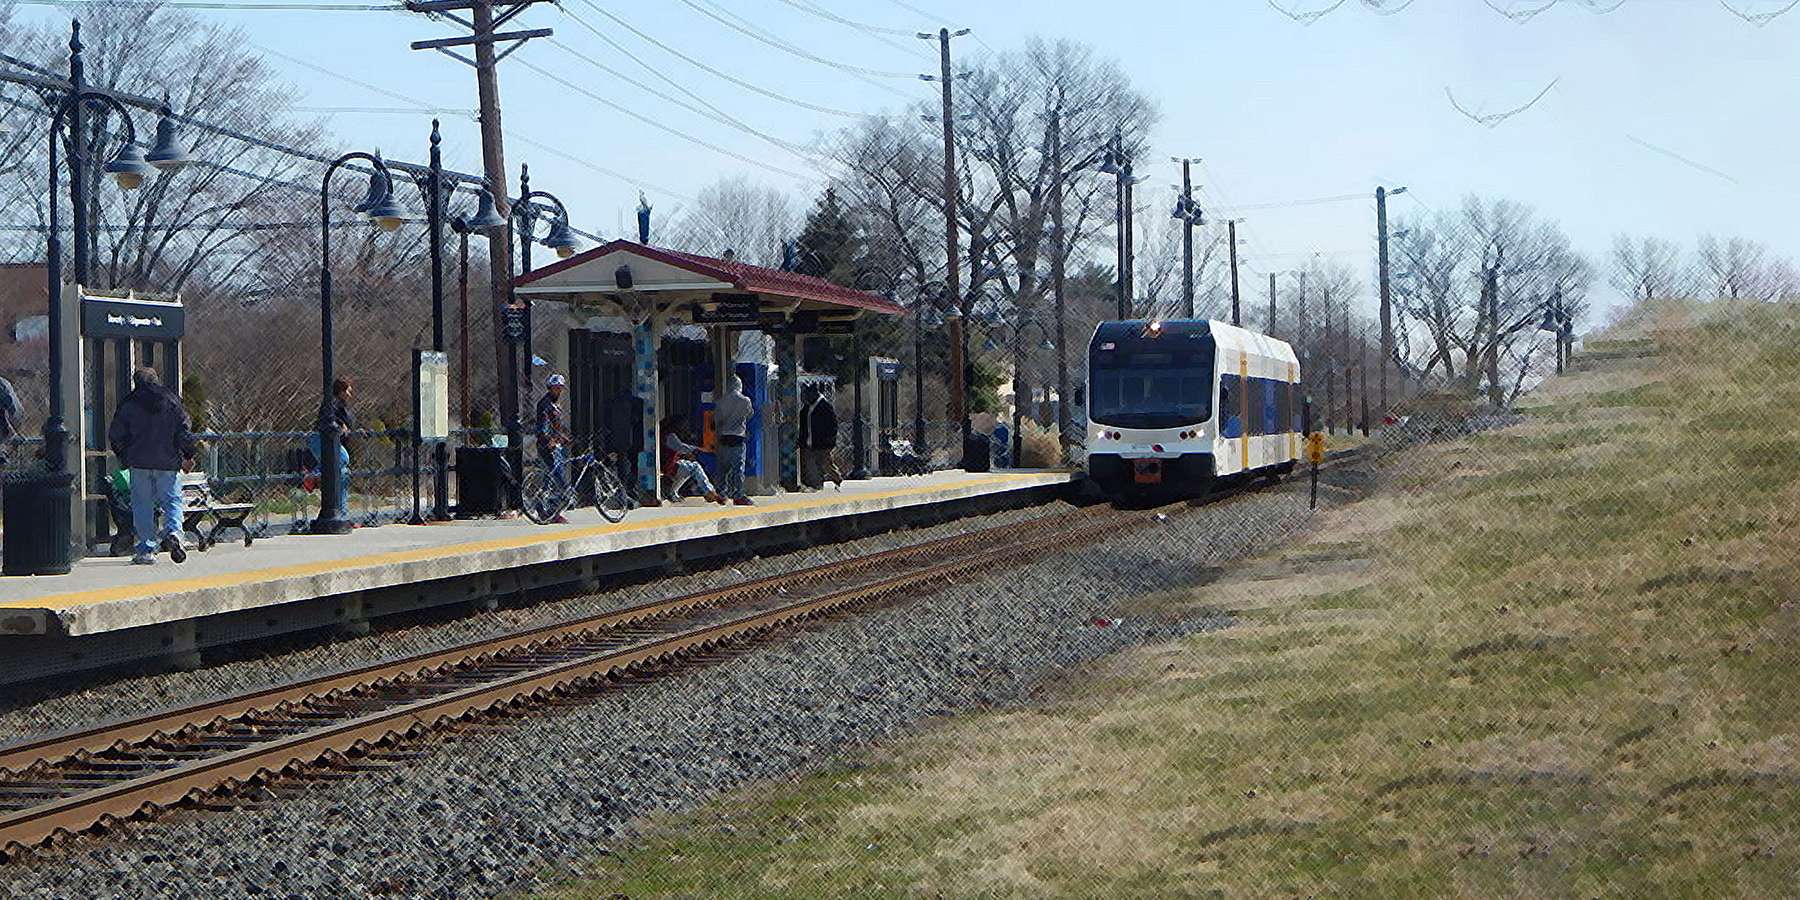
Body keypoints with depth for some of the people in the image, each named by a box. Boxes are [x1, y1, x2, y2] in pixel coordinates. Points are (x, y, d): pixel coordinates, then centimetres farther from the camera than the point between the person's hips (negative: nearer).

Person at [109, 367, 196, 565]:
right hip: (168, 463, 0)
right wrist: (188, 456, 10)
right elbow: (184, 431, 1)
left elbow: (116, 435, 5)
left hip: (139, 462, 0)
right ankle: (173, 532, -19)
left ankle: (146, 550, 2)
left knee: (142, 506, 6)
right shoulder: (171, 400, 2)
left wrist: (123, 457, 18)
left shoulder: (128, 404, 1)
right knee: (172, 500, 8)